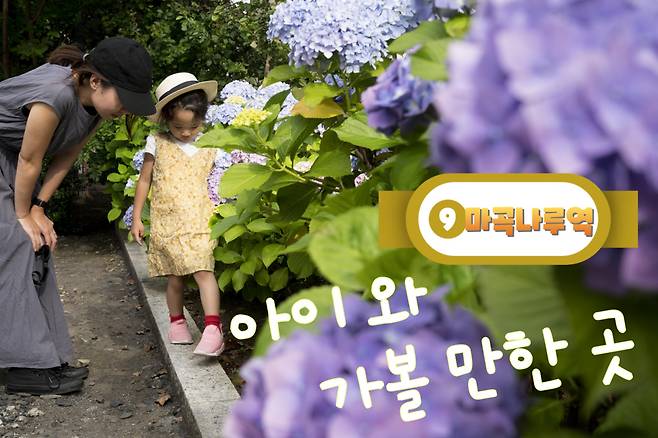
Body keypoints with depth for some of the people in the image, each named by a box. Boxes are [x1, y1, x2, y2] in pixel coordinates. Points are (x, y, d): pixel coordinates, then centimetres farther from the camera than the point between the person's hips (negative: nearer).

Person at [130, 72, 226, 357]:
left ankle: (213, 329, -17)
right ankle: (177, 322, 29)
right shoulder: (157, 144, 3)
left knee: (203, 271, -16)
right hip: (165, 223, 1)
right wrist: (136, 218, 8)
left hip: (199, 221, -1)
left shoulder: (210, 147, 3)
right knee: (174, 277, 9)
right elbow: (144, 181, 9)